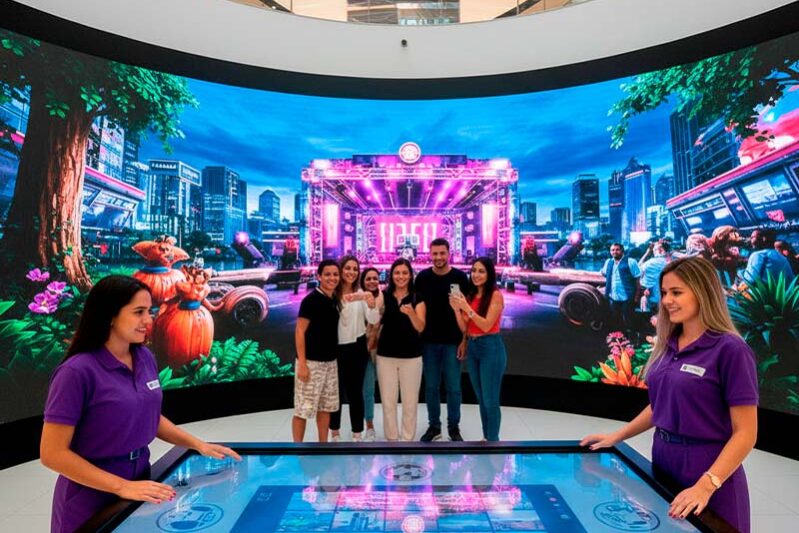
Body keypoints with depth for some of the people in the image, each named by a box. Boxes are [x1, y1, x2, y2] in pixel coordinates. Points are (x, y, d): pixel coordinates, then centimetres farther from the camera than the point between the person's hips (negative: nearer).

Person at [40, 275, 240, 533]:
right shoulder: (78, 371, -20)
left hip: (140, 481, 6)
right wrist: (122, 487, -22)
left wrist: (199, 444, 1)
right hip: (92, 498, -6)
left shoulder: (145, 358, -2)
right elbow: (53, 454, -18)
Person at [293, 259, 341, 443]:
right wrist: (302, 363, -18)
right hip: (311, 362, -7)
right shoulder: (311, 300, -13)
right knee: (303, 408, -1)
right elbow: (299, 331, -14)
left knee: (326, 406, 15)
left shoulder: (335, 300, 9)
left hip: (330, 361, 8)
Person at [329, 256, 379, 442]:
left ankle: (357, 433, 23)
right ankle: (335, 431, 30)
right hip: (336, 348, -1)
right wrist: (344, 301, -31)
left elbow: (373, 320, -8)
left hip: (357, 347, 2)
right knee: (337, 391, 10)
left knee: (356, 391, 10)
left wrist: (372, 305, -29)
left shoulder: (361, 294, 0)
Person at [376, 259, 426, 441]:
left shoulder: (417, 298, -3)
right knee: (388, 401, 9)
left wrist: (411, 313, -32)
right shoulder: (383, 296, 2)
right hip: (386, 355, 1)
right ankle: (391, 438, 24)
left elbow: (420, 327, -13)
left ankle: (407, 438, 22)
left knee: (410, 401, 6)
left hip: (411, 356, -1)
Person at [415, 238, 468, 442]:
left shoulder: (460, 277, -4)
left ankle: (454, 427, 23)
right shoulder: (422, 277, 0)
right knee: (431, 386, 11)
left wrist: (465, 340, -6)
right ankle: (434, 426, 26)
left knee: (453, 387, 7)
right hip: (429, 341, 2)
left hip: (453, 341, -2)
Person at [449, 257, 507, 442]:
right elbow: (464, 327, 5)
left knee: (490, 400, 1)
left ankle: (493, 441, 16)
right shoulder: (470, 295, 7)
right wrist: (456, 309, -9)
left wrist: (466, 308, -23)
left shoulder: (495, 295, -10)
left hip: (491, 348, -7)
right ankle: (486, 437, 30)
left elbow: (486, 325, -17)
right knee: (481, 399, 17)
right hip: (472, 348, 7)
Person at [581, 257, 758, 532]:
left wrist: (706, 485, -25)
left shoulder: (730, 349, -15)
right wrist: (616, 436, 10)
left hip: (707, 469, -6)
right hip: (663, 461, 6)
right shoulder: (667, 345, 4)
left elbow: (745, 433, -16)